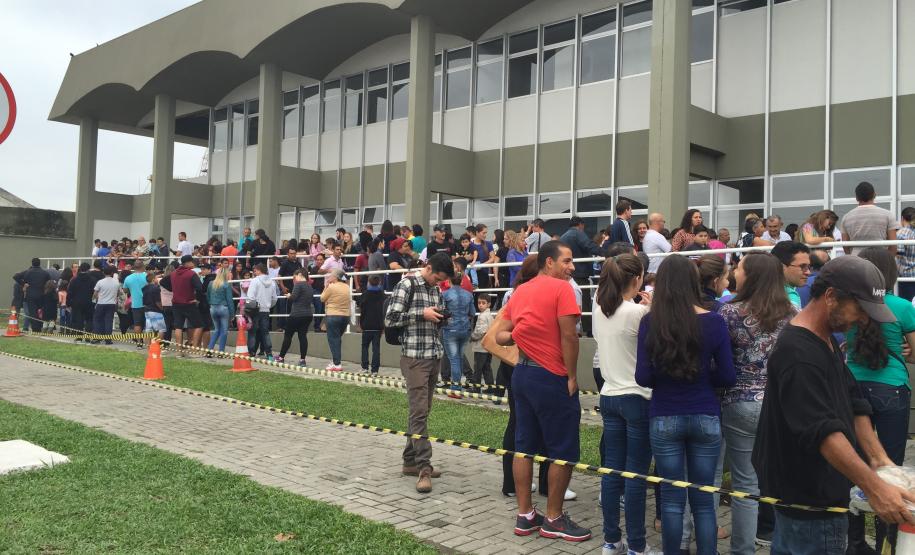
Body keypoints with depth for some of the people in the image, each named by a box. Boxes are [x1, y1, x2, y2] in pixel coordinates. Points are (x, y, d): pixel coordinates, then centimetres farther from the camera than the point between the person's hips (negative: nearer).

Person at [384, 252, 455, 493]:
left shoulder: (436, 289, 14)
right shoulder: (407, 285, -8)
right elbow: (390, 319, -13)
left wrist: (441, 317, 2)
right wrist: (422, 314, -16)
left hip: (434, 357, 8)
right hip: (415, 358, -8)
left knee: (422, 411, 11)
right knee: (419, 412, -9)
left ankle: (410, 461, 20)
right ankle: (424, 466, -8)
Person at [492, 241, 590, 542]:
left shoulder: (520, 291, 11)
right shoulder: (561, 288, -11)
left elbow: (500, 335, 12)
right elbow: (568, 336, -17)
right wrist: (572, 377, -10)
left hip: (522, 373, 8)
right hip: (551, 377, -8)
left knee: (525, 445, 12)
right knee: (563, 451, 3)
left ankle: (525, 515, 20)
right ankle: (554, 519, 12)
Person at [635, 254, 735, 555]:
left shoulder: (650, 322, -9)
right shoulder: (713, 322, -8)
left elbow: (643, 378, -9)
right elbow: (727, 378, -4)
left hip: (665, 419, 0)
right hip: (705, 418, 1)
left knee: (672, 498, 10)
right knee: (703, 499, 11)